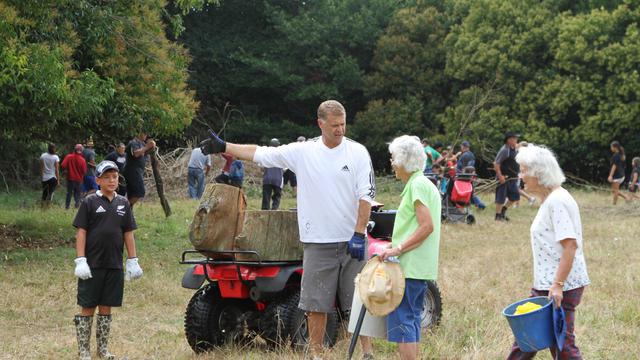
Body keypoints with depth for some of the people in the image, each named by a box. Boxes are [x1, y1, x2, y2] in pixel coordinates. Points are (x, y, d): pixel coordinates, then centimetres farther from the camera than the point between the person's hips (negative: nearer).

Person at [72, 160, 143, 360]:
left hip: (114, 265, 4)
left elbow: (128, 234, 12)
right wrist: (80, 261, -12)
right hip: (92, 265, -4)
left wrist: (132, 261, 8)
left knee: (106, 307, 11)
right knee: (88, 307, 1)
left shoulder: (123, 203, 8)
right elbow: (81, 232, -6)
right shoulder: (90, 202, -4)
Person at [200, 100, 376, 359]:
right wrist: (224, 147, 0)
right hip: (318, 242, 1)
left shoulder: (357, 152, -2)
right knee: (316, 304, 5)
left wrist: (359, 235, -11)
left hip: (352, 240, -1)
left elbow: (366, 195, -5)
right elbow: (260, 153, 4)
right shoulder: (303, 151, 1)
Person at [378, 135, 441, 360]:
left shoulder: (417, 185, -13)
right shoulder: (423, 184, 17)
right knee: (411, 318, 15)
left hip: (410, 266, -10)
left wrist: (398, 249, -21)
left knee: (401, 319, -9)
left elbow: (427, 226, -21)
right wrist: (397, 246, 19)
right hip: (419, 266, 10)